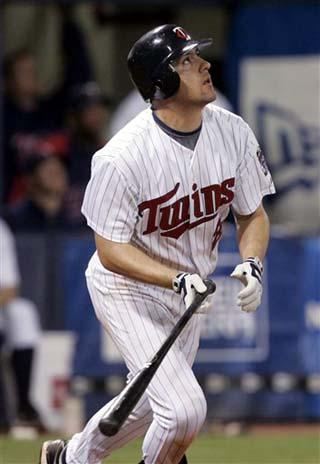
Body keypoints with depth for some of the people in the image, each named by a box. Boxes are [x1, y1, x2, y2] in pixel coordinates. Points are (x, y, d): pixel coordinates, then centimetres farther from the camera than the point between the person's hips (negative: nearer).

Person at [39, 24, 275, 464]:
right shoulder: (121, 158, -29)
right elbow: (111, 249, -22)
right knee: (184, 408, -18)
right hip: (130, 291, -7)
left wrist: (251, 264, -19)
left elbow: (253, 214, 1)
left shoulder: (234, 133, -11)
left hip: (191, 290, 7)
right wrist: (178, 280, -34)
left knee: (152, 402, 21)